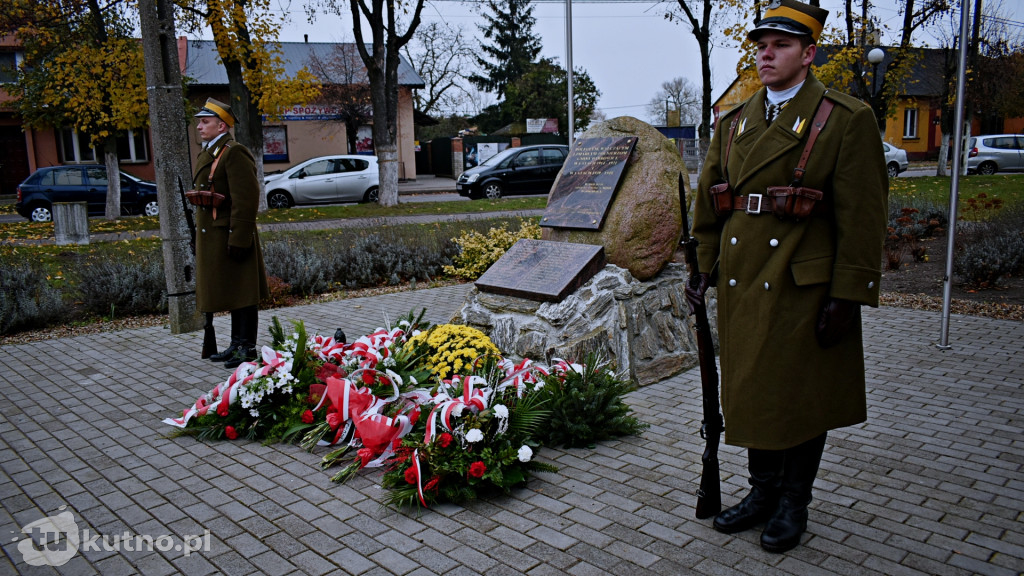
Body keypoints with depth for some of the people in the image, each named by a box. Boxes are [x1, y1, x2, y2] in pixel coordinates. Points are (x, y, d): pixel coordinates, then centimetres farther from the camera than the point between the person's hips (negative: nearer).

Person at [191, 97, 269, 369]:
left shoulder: (234, 153, -15)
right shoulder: (206, 155, 17)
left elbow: (245, 200, -21)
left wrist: (238, 239, -24)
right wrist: (201, 239, 21)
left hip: (231, 236, -10)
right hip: (213, 239, 10)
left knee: (241, 295, -1)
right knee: (230, 294, 16)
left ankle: (248, 347, 8)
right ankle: (236, 344, 26)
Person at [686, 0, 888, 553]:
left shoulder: (848, 120, -5)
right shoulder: (733, 123, 11)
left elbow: (863, 216, -9)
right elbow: (708, 204, 14)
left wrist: (848, 296, -13)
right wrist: (705, 269, 8)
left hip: (804, 288, -5)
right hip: (741, 284, 5)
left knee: (801, 397, 7)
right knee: (751, 392, 14)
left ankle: (793, 503, 25)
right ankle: (763, 490, 32)